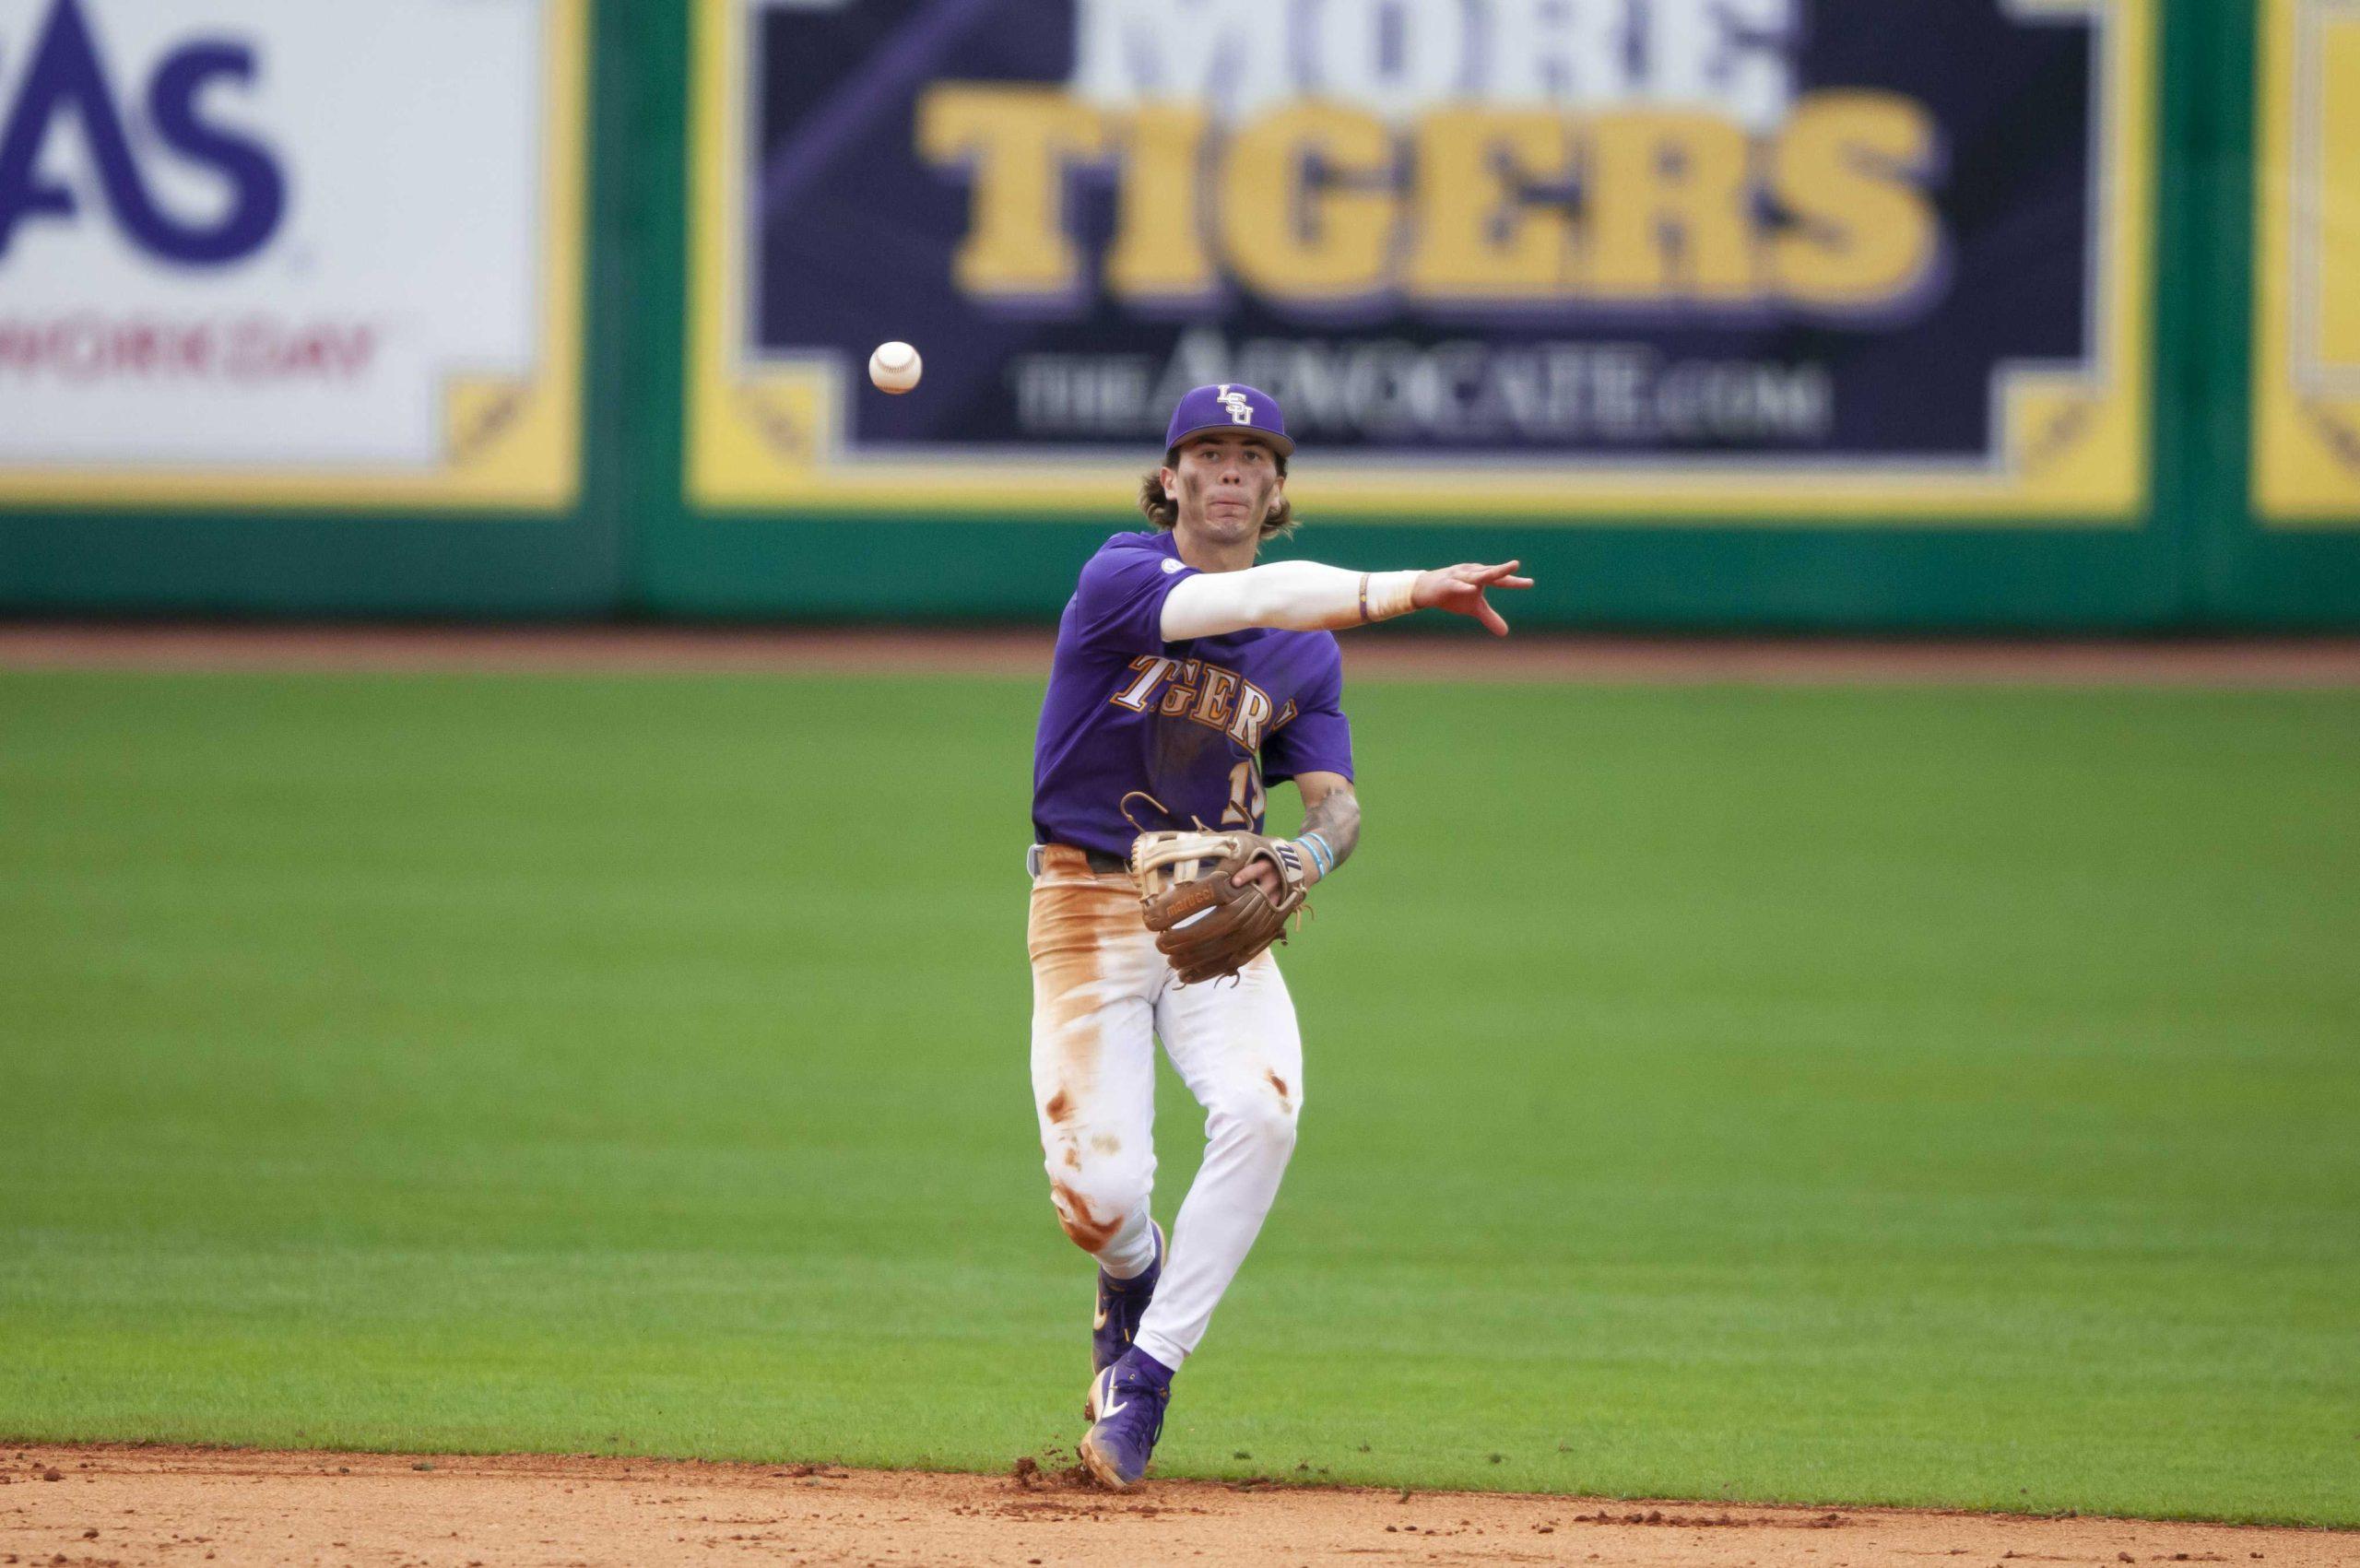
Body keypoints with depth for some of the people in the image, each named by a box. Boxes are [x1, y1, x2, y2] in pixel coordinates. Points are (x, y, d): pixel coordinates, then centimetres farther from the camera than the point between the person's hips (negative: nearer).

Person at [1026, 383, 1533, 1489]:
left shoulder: (1305, 649, 8)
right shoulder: (1119, 579, -8)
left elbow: (1335, 801, 4)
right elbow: (1248, 601, -26)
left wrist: (1306, 857, -21)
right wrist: (1402, 590, -38)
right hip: (1089, 909, -3)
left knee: (1261, 1109, -26)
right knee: (1099, 1193, -14)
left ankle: (1145, 1372, -12)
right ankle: (1131, 1276, 26)